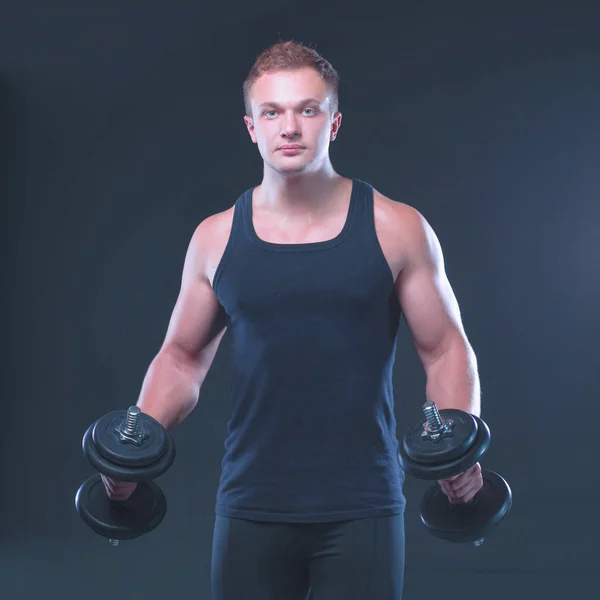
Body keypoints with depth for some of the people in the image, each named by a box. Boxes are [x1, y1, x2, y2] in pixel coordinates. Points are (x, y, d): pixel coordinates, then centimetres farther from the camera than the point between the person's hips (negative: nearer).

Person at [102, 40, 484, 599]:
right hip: (251, 507, 2)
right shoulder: (216, 238, 5)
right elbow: (182, 357, 14)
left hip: (361, 509, -1)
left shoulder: (396, 229, -1)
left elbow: (446, 350, 4)